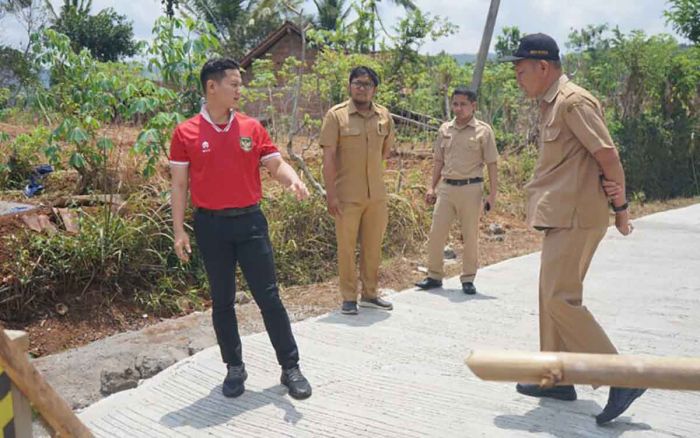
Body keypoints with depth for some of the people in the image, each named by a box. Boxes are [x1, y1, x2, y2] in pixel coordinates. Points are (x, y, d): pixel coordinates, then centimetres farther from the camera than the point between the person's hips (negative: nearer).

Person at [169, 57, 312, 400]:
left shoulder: (251, 127, 3)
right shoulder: (186, 133, -1)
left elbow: (275, 164, 2)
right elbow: (179, 184, 1)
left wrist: (292, 181, -21)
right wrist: (179, 231, -4)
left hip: (250, 221, 1)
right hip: (211, 225, -1)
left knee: (268, 296, 3)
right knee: (222, 301, 9)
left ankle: (291, 368, 13)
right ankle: (235, 368, 24)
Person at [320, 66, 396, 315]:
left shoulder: (384, 116, 6)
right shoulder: (336, 115, -6)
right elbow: (329, 156, -10)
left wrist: (368, 166, 12)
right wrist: (331, 193, -15)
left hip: (377, 194, 4)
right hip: (347, 195, -4)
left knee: (373, 246, 12)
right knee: (346, 247, 3)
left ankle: (370, 294, 26)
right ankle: (349, 297, 15)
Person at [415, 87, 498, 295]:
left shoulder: (483, 130, -3)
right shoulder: (445, 129, 9)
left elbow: (492, 164, -3)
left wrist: (493, 194, -7)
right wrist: (432, 187, 10)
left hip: (470, 188, -4)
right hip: (446, 187, 4)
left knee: (470, 236, 4)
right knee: (436, 233, 4)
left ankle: (468, 279, 16)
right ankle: (434, 275, 16)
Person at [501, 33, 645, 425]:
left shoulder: (574, 102, -14)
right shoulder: (552, 104, 17)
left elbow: (609, 157, -16)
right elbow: (563, 163, 13)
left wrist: (620, 207, -8)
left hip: (576, 217, -10)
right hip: (562, 216, 10)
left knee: (560, 298, -11)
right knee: (553, 295, 14)